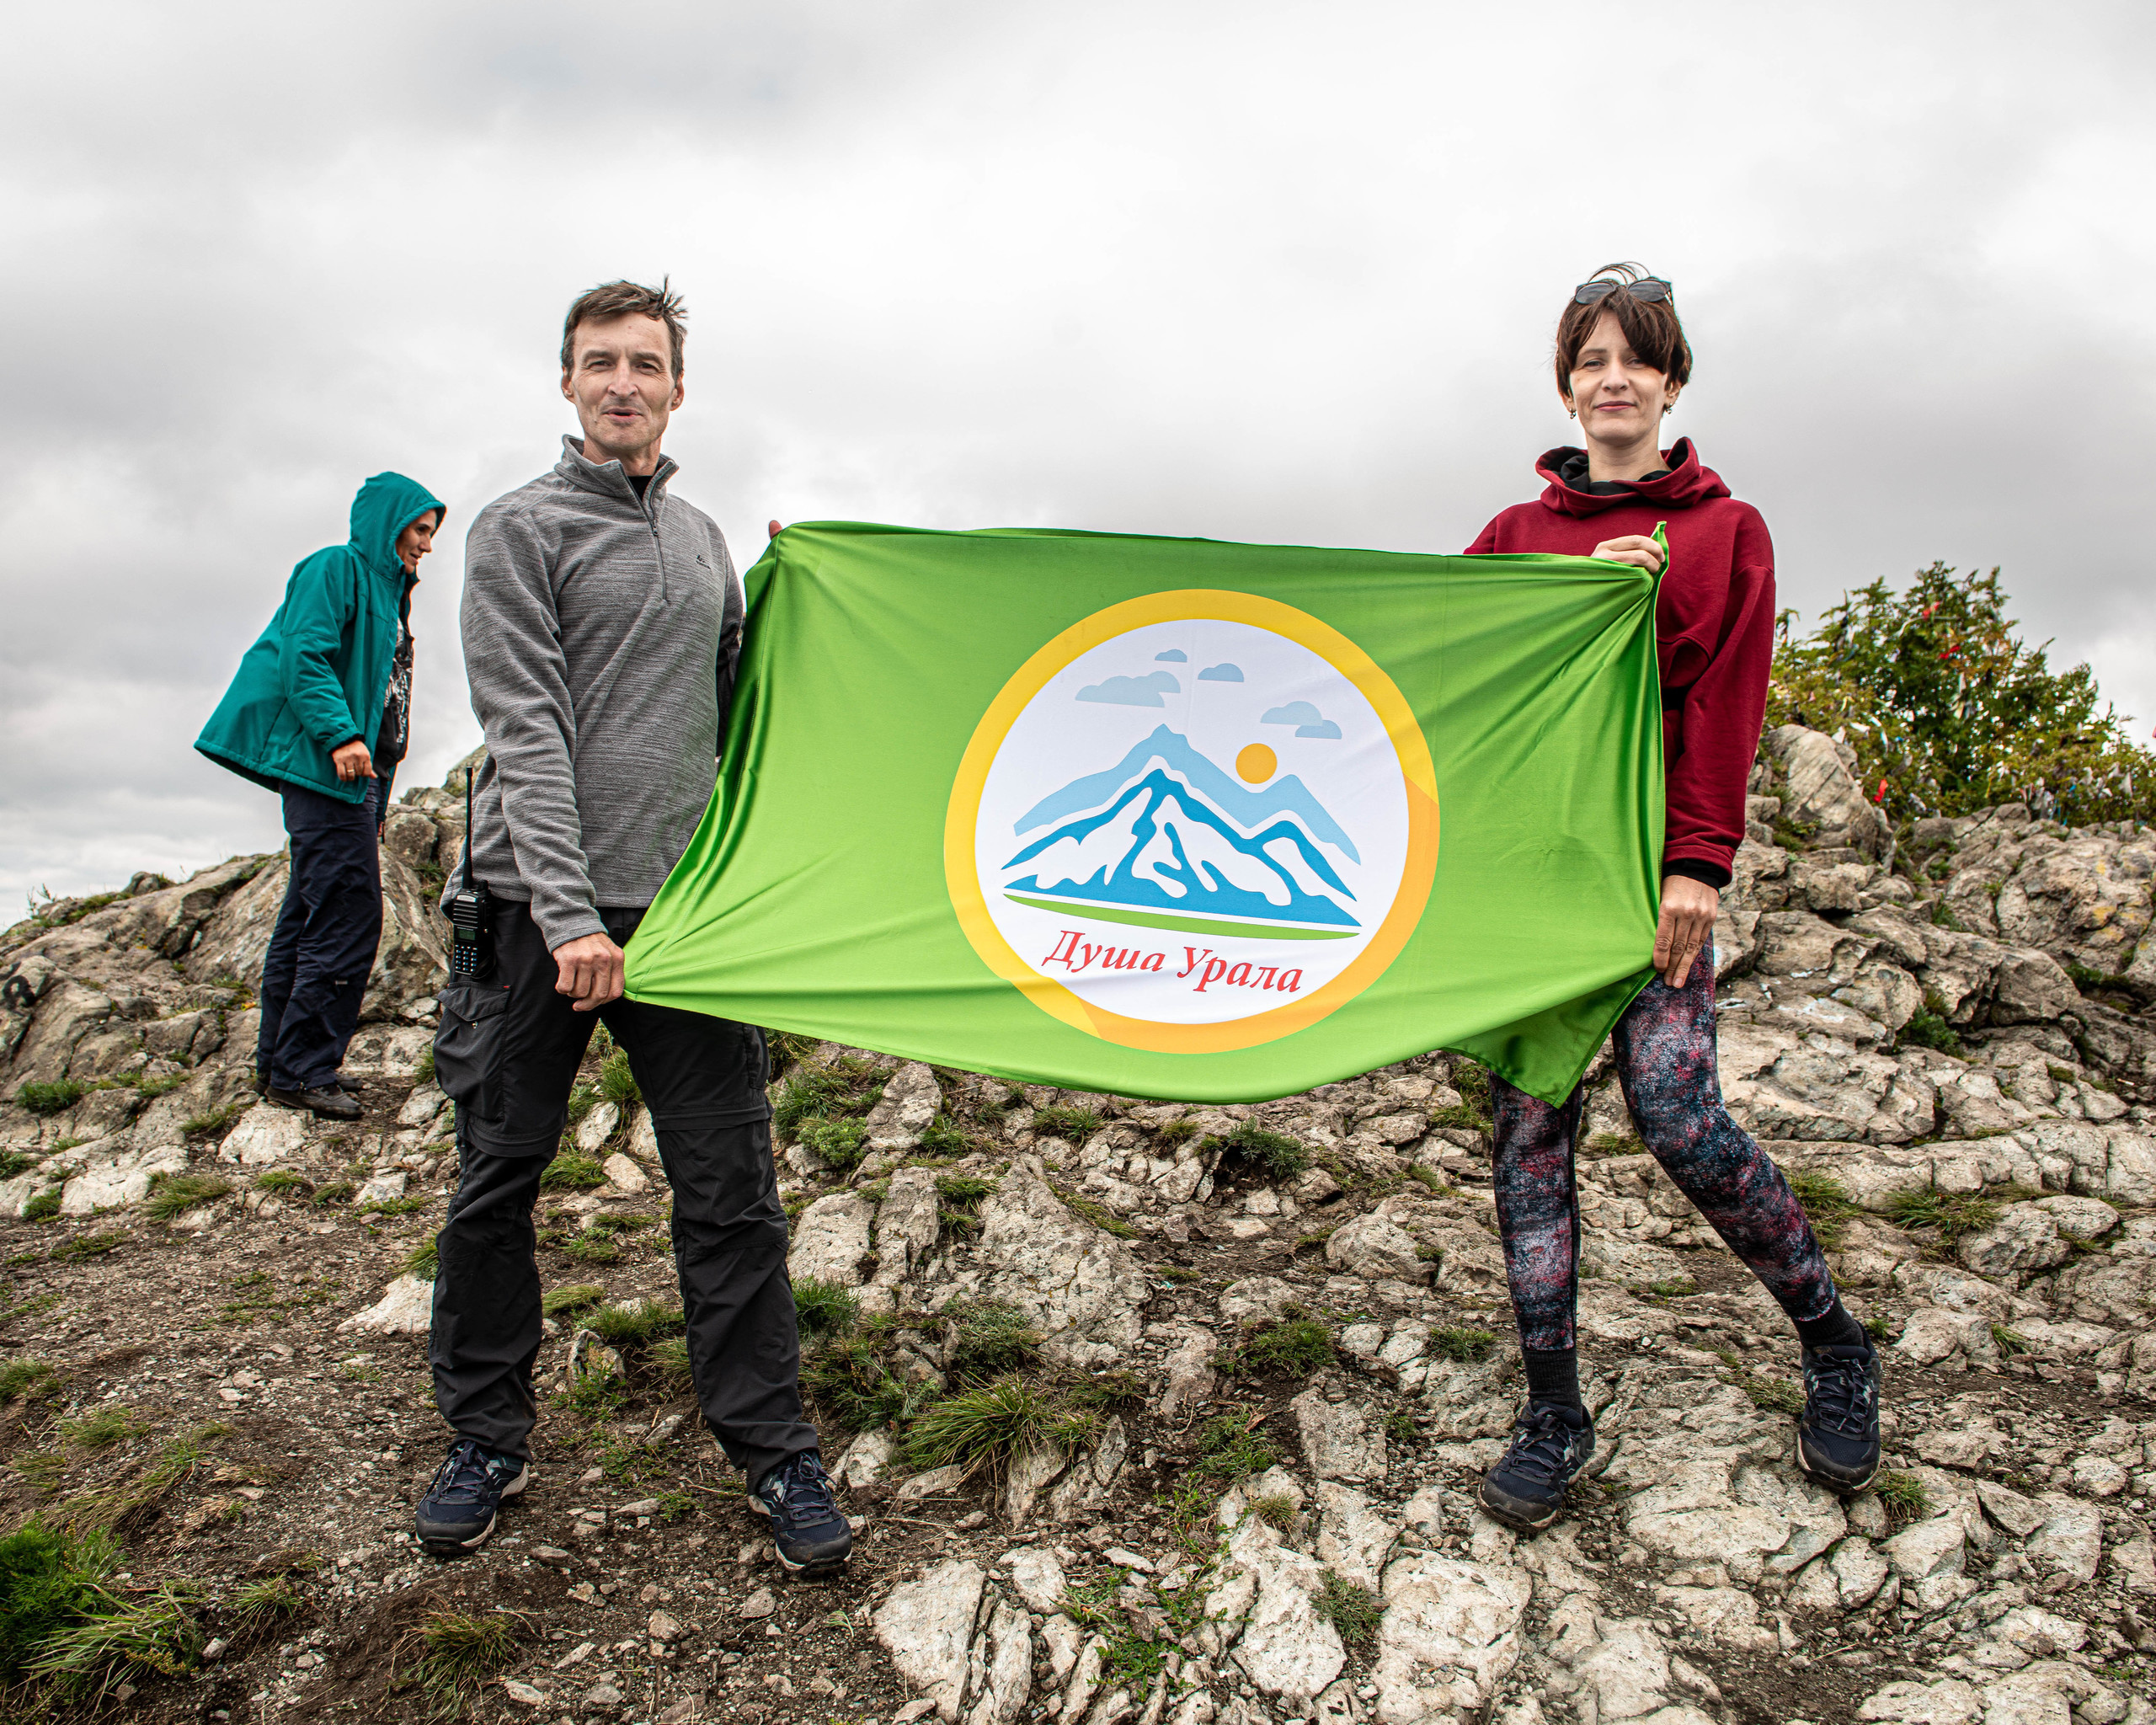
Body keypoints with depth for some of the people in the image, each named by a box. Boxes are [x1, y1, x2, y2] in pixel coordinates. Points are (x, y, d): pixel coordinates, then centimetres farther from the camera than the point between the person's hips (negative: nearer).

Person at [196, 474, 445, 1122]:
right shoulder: (336, 569, -2)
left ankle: (282, 1063, 16)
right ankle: (301, 1069, -9)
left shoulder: (385, 591, 26)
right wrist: (340, 735, -27)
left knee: (309, 918, 11)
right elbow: (306, 657, -15)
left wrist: (378, 800, 21)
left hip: (355, 776, 10)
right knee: (348, 919, -13)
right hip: (323, 769, -10)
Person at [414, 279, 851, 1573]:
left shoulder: (706, 541, 16)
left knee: (731, 1194, 3)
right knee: (497, 1185, 7)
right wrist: (570, 913, -19)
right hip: (540, 912, -3)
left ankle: (773, 1449, 15)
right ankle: (489, 1440, 26)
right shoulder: (521, 531, 0)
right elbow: (528, 730, -10)